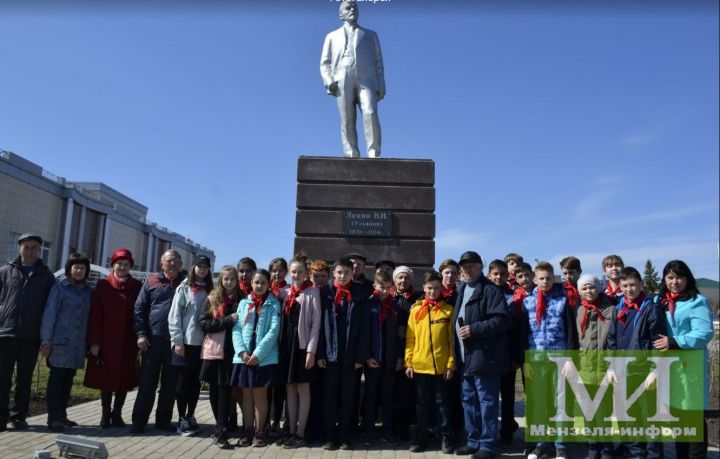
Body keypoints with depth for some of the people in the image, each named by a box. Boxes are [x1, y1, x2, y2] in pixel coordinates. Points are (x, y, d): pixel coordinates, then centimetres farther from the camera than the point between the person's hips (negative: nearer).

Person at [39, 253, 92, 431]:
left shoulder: (88, 291, 9)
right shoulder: (60, 288, -3)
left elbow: (90, 316, 9)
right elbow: (49, 315, -6)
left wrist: (89, 343, 6)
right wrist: (46, 341, -10)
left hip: (78, 344, 4)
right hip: (60, 342, -4)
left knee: (68, 380, 12)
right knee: (56, 380, 1)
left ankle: (61, 415, 22)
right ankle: (53, 418, 8)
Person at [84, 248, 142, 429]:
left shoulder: (137, 287, 4)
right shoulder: (103, 285, 0)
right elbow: (95, 315, -4)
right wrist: (94, 342, -8)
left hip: (128, 343, 1)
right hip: (106, 341, -1)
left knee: (125, 379, 7)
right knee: (106, 379, 6)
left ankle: (117, 414, 21)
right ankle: (105, 414, 21)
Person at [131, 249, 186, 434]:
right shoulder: (151, 282, 5)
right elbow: (139, 308, 3)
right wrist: (141, 334, -6)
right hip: (153, 340, -1)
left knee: (170, 384, 8)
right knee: (147, 383, 4)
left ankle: (163, 420, 19)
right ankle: (139, 421, 13)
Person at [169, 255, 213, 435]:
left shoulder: (209, 291, 9)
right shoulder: (184, 288, 0)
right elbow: (174, 315, -4)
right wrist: (177, 340, -10)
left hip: (202, 343, 3)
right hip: (185, 342, -3)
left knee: (196, 382, 9)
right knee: (183, 381, 4)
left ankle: (190, 416, 21)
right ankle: (182, 419, 13)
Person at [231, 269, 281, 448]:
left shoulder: (273, 304, 1)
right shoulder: (243, 303, 11)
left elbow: (273, 331, -8)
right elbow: (236, 329, 5)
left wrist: (257, 354, -15)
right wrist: (242, 352, -10)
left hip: (264, 357, -3)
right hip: (243, 357, 3)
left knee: (259, 394, 2)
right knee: (246, 394, 8)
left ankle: (259, 432, 12)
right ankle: (248, 431, 17)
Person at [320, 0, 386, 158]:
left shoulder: (370, 35, 28)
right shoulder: (332, 36, 26)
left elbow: (378, 63, 19)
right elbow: (325, 64, 17)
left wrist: (381, 87, 4)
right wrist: (329, 81, -4)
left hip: (366, 79, 0)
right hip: (342, 80, 1)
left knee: (370, 114, -23)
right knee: (347, 122, -10)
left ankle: (373, 156, -26)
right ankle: (352, 158, -11)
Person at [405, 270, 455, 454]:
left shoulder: (448, 310, 1)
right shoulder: (416, 309, 4)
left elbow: (452, 340, -1)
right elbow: (410, 339, 4)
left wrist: (451, 364, -5)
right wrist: (408, 362, -1)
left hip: (441, 366, -1)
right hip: (420, 365, 1)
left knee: (442, 402, 8)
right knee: (423, 403, 11)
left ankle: (446, 437, 20)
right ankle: (422, 437, 22)